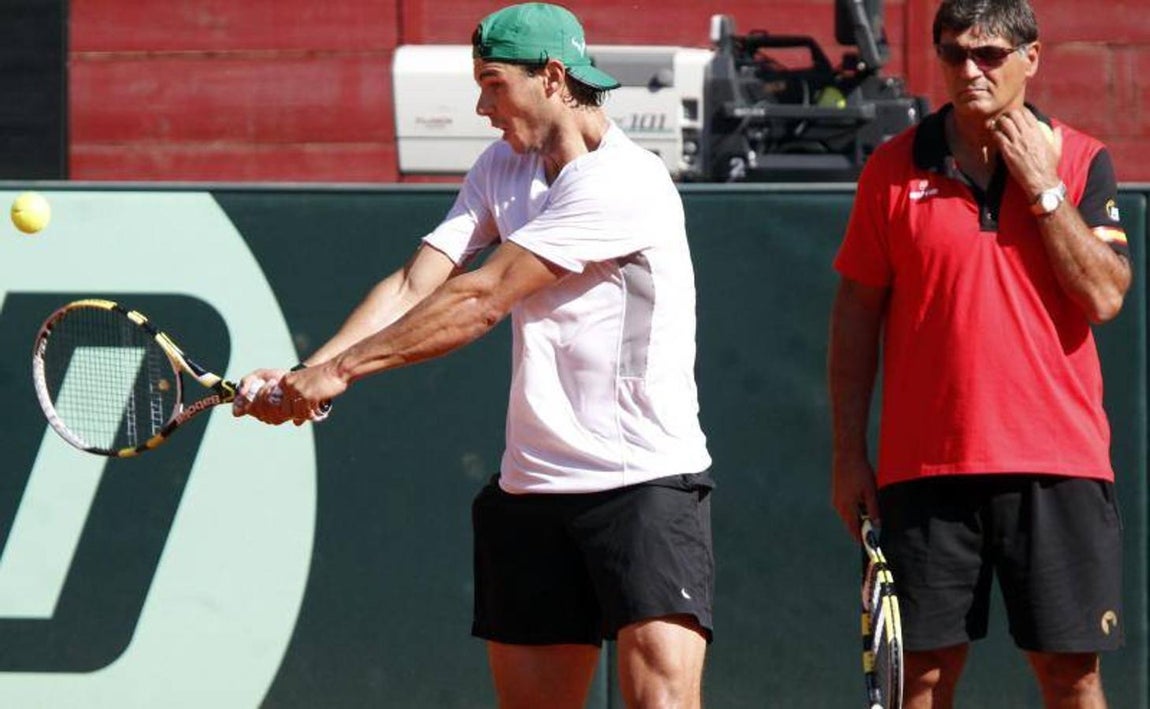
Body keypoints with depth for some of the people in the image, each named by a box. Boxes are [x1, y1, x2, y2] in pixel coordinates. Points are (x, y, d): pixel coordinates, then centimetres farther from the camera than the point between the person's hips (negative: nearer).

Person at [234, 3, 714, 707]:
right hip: (532, 485, 7)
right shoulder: (502, 168, 12)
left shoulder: (624, 182, -15)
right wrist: (304, 375, -11)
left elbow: (481, 300, -17)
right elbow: (415, 286, 4)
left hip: (648, 483, -7)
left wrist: (341, 368, -13)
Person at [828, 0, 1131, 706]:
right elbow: (857, 312, 8)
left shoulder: (1081, 160, 4)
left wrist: (1042, 187, -11)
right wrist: (849, 452, 4)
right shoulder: (894, 168, 5)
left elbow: (1104, 297, -7)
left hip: (1056, 463, 0)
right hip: (925, 463, 1)